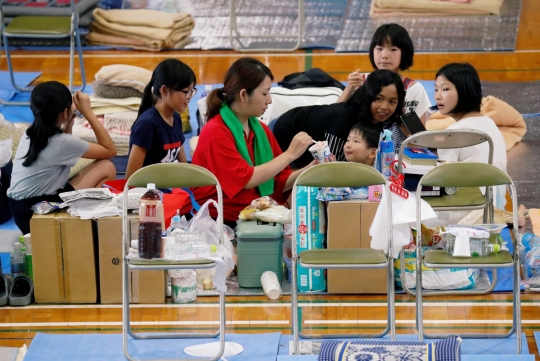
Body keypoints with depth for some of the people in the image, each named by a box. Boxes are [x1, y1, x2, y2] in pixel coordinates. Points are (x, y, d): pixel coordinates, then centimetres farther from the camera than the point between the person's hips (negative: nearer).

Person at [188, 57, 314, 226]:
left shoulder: (261, 130, 11)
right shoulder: (215, 133, -10)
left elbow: (280, 182, 10)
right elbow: (247, 179, -18)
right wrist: (289, 154, -12)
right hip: (222, 224, -7)